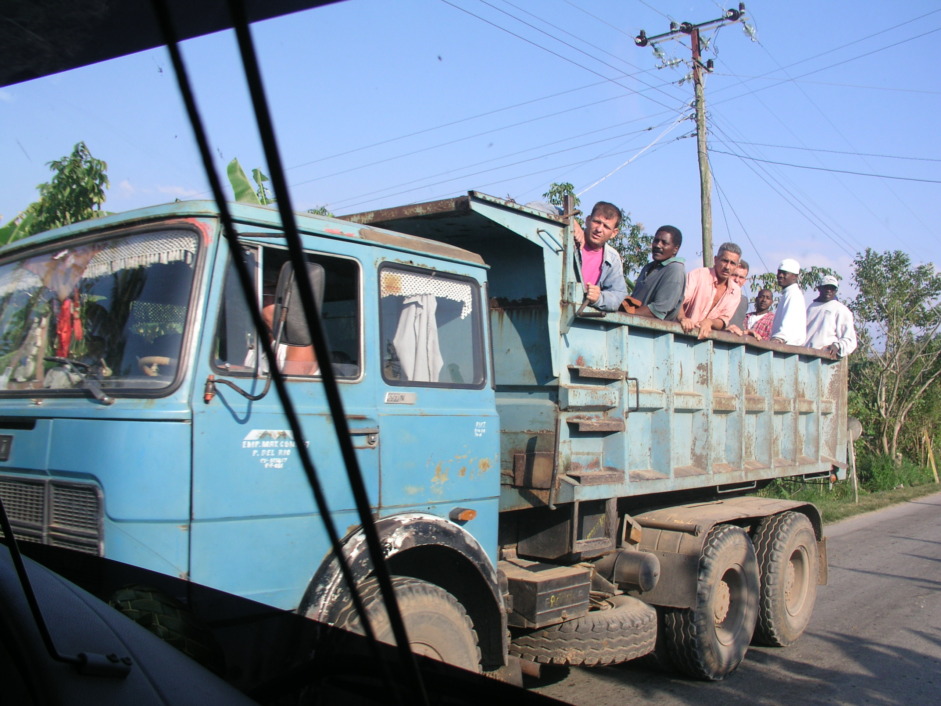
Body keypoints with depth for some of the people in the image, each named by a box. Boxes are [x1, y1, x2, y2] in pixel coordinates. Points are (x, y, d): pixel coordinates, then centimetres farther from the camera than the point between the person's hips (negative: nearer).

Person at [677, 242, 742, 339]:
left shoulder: (735, 292, 9)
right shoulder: (698, 274, -5)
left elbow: (723, 322, 5)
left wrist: (710, 322, -18)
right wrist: (682, 318, -36)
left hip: (704, 336, 4)